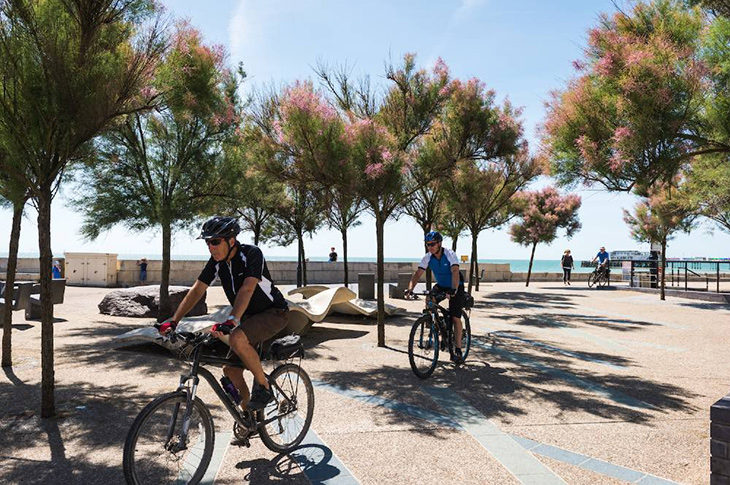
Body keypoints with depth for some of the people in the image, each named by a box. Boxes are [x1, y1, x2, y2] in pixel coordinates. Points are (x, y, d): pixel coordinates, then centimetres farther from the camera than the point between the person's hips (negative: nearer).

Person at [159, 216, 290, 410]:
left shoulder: (251, 254, -23)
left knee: (237, 338, -33)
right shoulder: (216, 261, -3)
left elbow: (247, 289, -36)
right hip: (250, 316, 8)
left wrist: (231, 320, -49)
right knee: (230, 370, 3)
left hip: (274, 313, -7)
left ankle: (263, 387, -14)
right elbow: (197, 290, -5)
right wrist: (173, 321, -13)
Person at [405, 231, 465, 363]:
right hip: (440, 286, 5)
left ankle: (458, 350, -7)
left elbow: (455, 272, -40)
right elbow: (417, 274, -19)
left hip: (456, 287, -5)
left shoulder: (450, 254, -26)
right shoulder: (428, 257, -13)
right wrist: (410, 288, -37)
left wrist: (453, 290, -56)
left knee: (455, 318, -13)